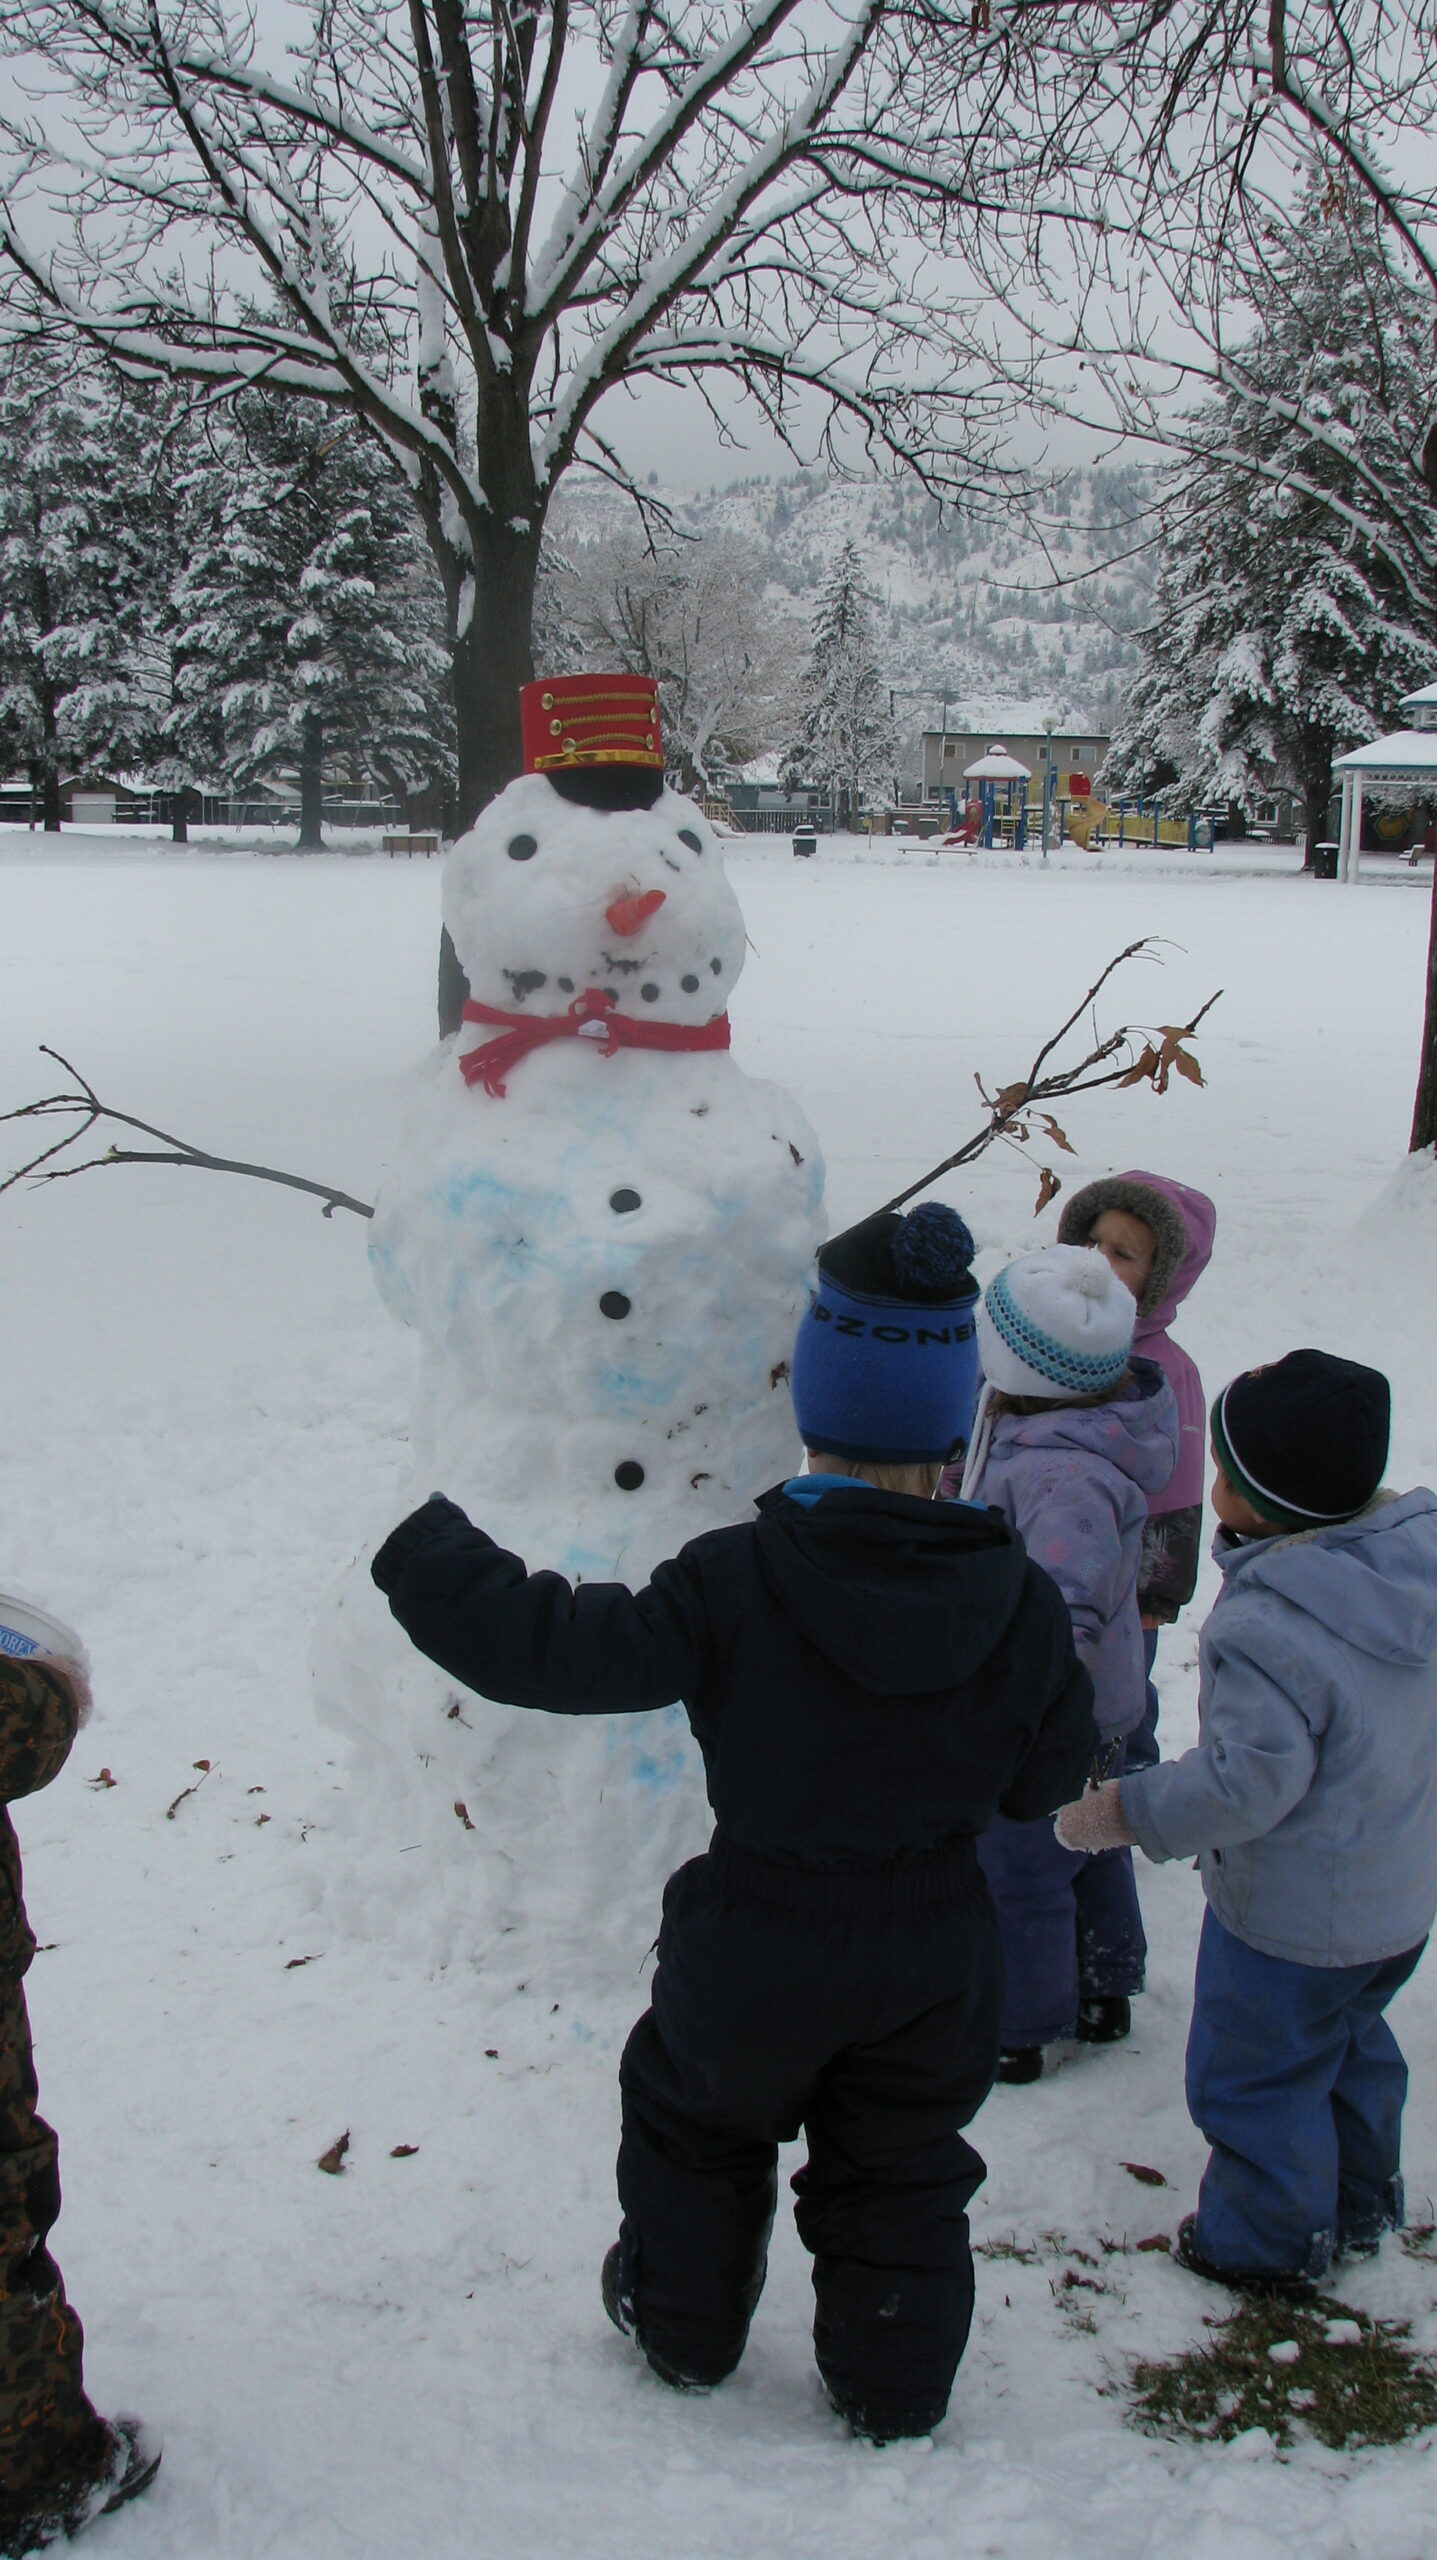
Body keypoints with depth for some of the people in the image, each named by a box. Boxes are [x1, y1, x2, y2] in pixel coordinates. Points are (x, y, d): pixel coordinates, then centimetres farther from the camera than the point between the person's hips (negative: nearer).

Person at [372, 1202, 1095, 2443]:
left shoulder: (734, 1584, -26)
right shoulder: (1023, 1602, -16)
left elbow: (562, 1647, -23)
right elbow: (1045, 1780, -4)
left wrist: (427, 1552, -9)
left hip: (759, 1948, -2)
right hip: (935, 1958, 2)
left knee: (694, 2119, 27)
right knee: (900, 2171, 23)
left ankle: (683, 2324, 47)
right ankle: (895, 2393, 39)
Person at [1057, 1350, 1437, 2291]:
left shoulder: (1267, 1629, -35)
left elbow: (1243, 1782, -32)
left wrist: (1127, 1814, -19)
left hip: (1288, 1921, -8)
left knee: (1254, 2077, 15)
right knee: (1351, 2044, 30)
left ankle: (1269, 2243, 33)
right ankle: (1359, 2208, 48)